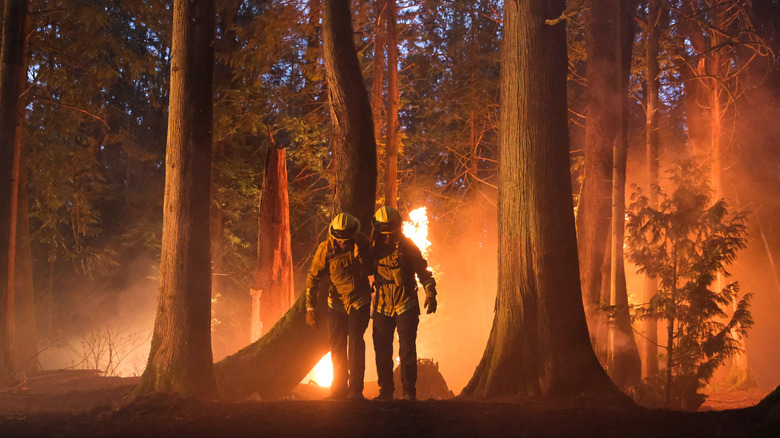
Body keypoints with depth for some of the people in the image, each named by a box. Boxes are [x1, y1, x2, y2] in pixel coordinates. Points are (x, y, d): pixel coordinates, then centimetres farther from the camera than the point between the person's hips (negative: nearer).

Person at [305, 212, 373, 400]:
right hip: (337, 303, 1)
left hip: (360, 302, -1)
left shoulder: (363, 242, -7)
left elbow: (372, 268, 13)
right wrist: (310, 308, -9)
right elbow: (313, 278, -5)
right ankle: (339, 389, 17)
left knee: (355, 340, -16)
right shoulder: (325, 249, -12)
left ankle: (356, 390, -12)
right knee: (337, 346, 3)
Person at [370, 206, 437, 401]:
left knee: (407, 350, -7)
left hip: (406, 305, -3)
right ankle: (386, 391, 16)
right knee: (382, 351, 4)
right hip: (382, 306, 3)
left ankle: (409, 392, 0)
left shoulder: (407, 246, -5)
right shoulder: (373, 246, 0)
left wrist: (430, 294, -6)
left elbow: (422, 270, 2)